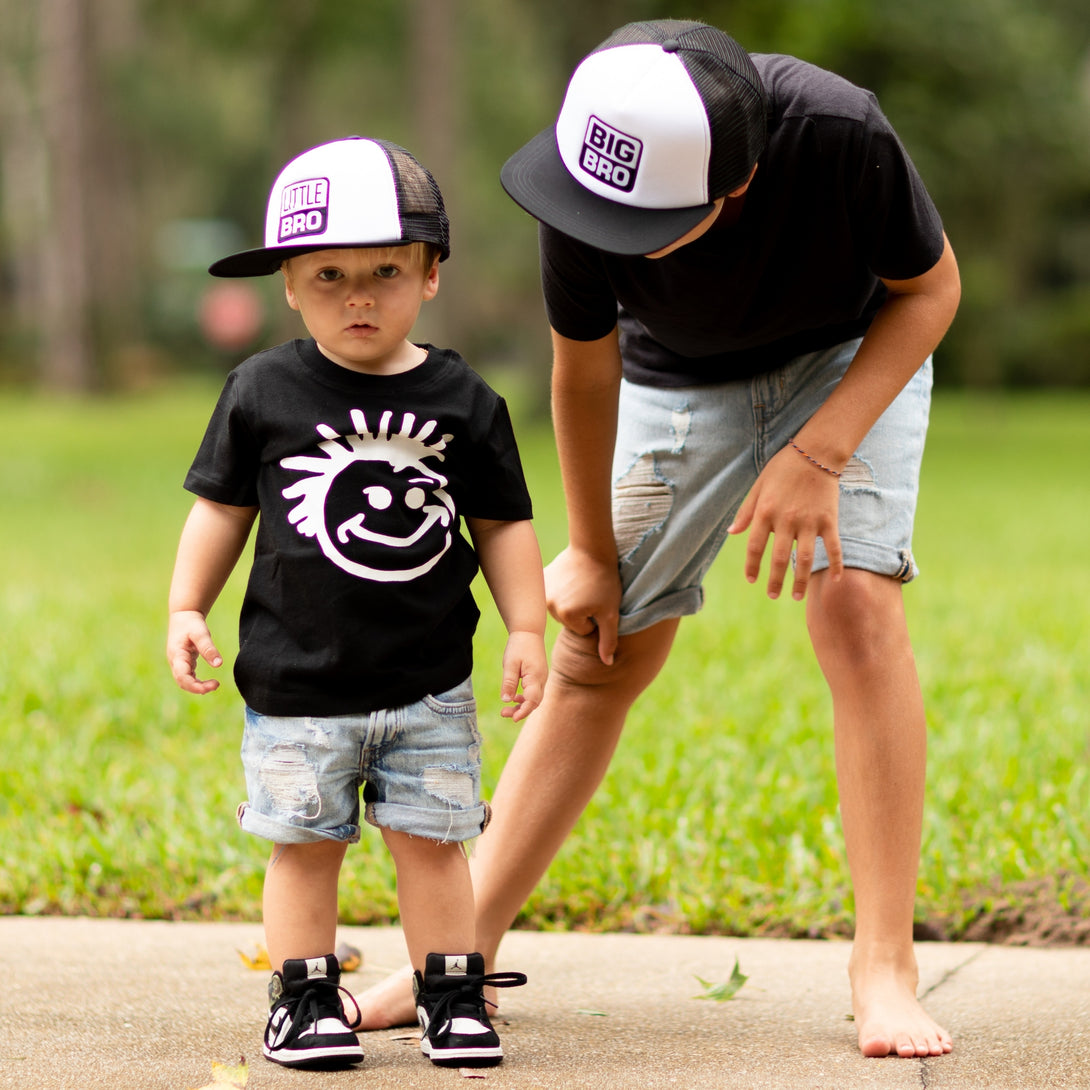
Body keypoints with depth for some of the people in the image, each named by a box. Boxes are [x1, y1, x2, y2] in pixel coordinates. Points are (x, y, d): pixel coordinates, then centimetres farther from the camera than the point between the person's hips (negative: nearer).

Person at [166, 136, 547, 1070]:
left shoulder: (462, 401, -1)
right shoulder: (263, 393, -2)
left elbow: (503, 523, 7)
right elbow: (223, 506, 8)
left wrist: (527, 629, 1)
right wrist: (187, 610, 3)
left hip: (429, 685, 0)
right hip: (297, 683, 0)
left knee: (432, 841, 4)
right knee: (305, 845, 5)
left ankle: (454, 995, 15)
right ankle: (305, 999, 16)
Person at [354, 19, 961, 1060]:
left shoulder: (839, 132, -41)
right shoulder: (586, 192, -34)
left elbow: (930, 286, -20)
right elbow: (584, 370, -13)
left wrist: (820, 452, -30)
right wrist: (591, 550, -1)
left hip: (853, 357, -2)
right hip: (677, 381, 2)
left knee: (853, 597, -22)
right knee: (603, 648, 0)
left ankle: (885, 970, -18)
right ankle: (460, 958, 8)